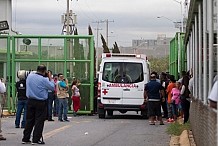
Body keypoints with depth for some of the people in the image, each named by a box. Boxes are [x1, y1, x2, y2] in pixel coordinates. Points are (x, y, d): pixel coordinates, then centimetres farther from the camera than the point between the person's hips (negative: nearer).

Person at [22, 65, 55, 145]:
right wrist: (50, 78, 4)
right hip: (40, 103, -5)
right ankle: (36, 139, 2)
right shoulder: (44, 80, -16)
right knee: (39, 121, 3)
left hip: (30, 101, 6)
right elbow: (52, 87, -7)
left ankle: (25, 138, 16)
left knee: (29, 120, 13)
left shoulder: (30, 76, 1)